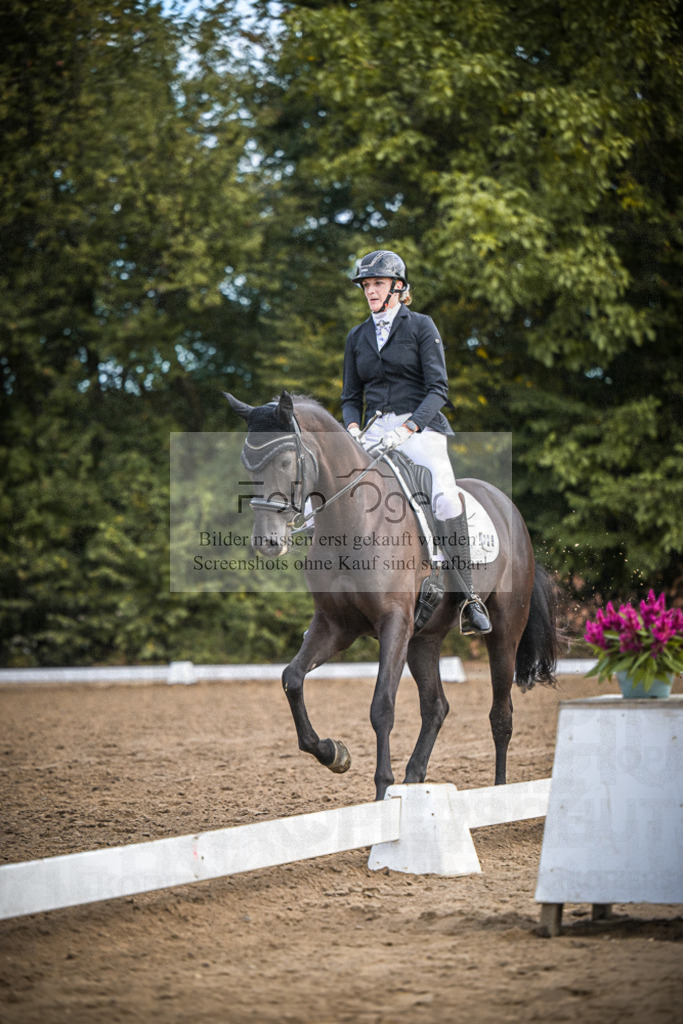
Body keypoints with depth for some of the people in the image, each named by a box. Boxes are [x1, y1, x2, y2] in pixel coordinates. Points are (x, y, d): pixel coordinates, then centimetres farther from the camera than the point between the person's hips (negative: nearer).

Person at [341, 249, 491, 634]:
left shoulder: (421, 327, 3)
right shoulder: (357, 337, 17)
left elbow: (438, 390, -5)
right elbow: (351, 397, 20)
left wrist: (406, 429, -19)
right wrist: (353, 428, -3)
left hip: (421, 425, -5)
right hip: (375, 429, 5)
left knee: (446, 496, -30)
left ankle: (469, 598, -26)